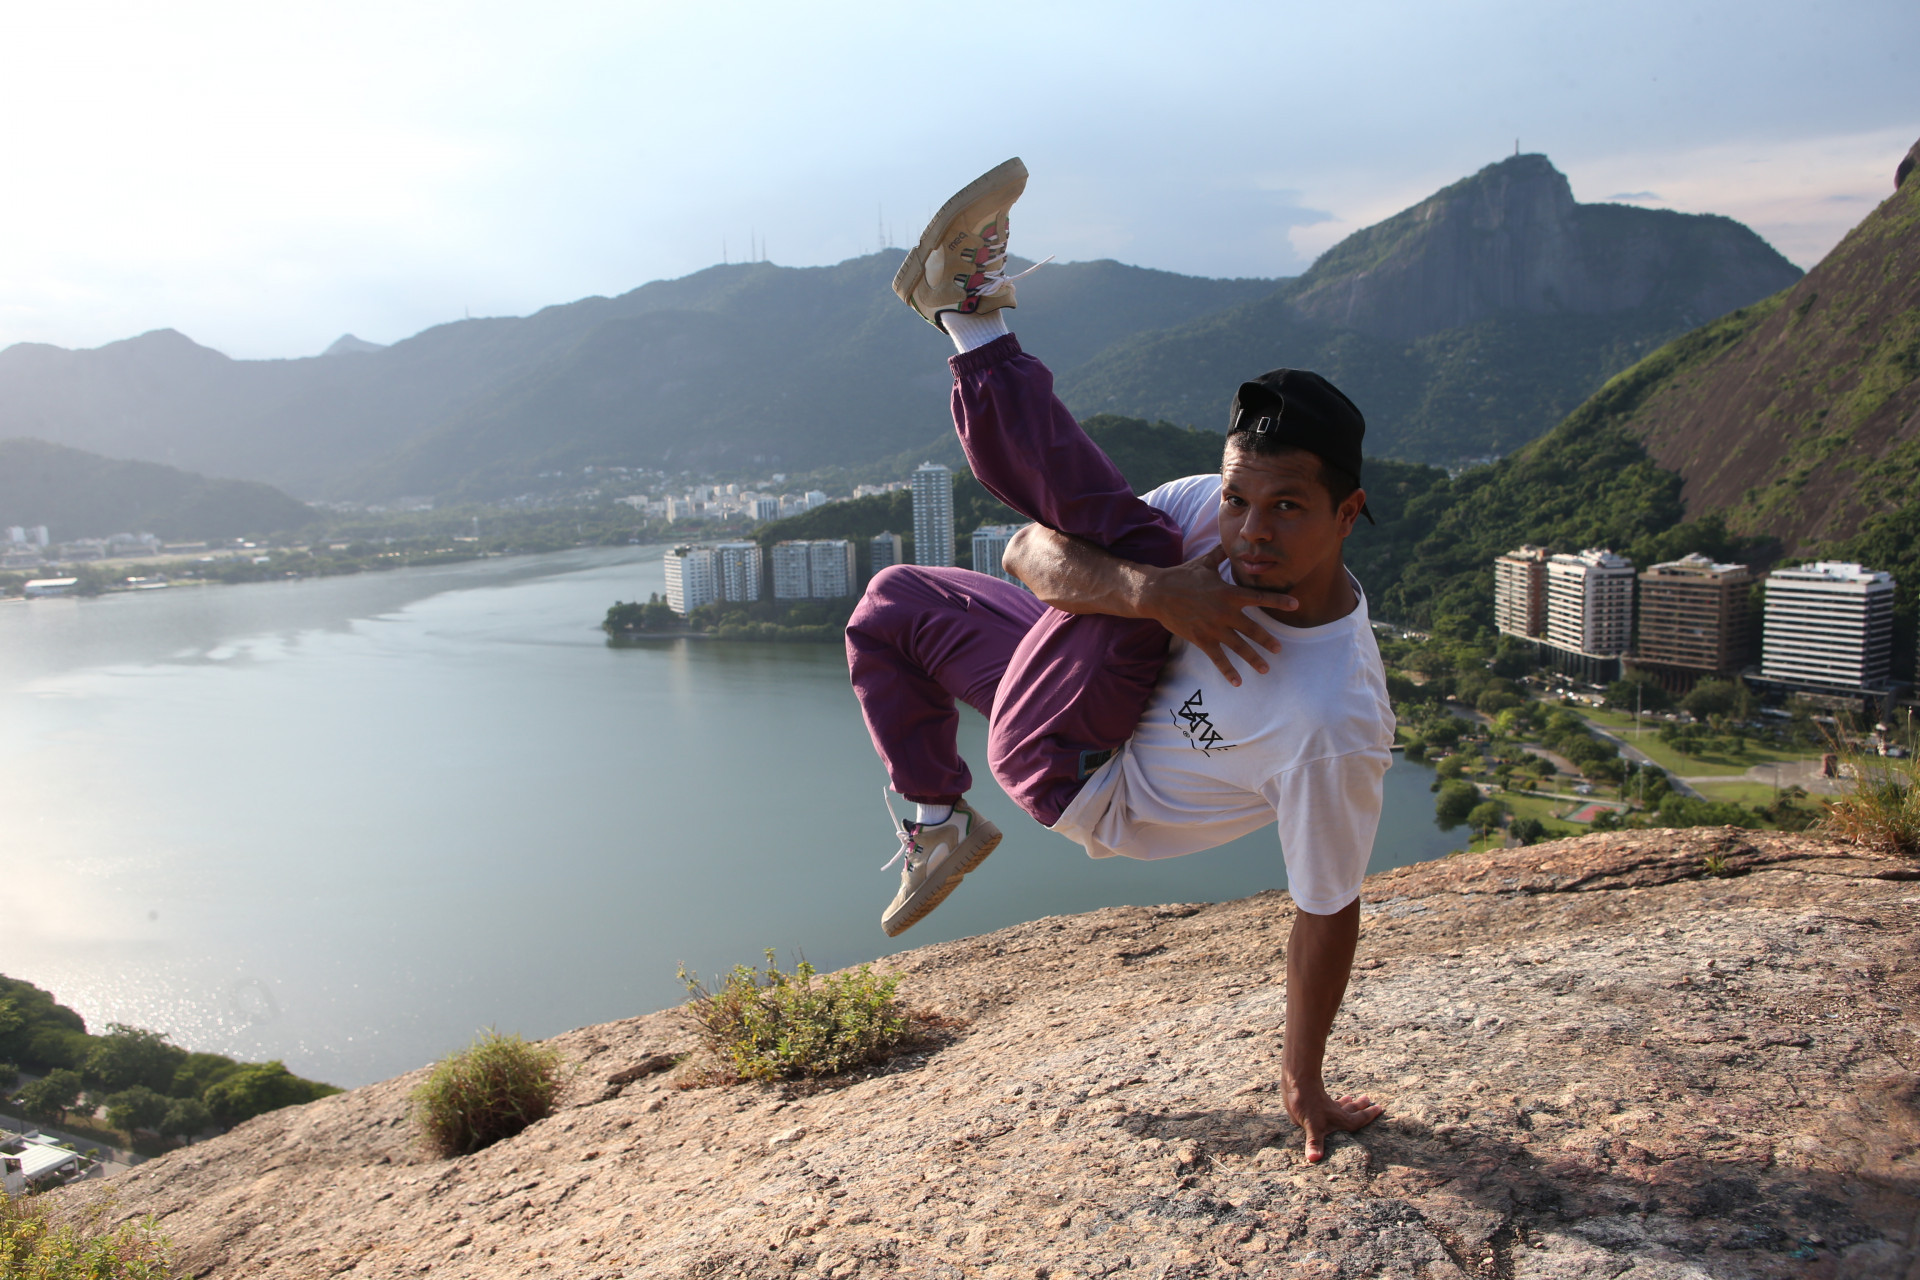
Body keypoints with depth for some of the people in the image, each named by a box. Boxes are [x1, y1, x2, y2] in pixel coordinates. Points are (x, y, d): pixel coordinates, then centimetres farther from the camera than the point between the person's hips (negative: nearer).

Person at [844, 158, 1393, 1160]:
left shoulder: (1333, 725, -35)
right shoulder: (1217, 518, -19)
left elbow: (1327, 910, -23)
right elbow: (1034, 549, -20)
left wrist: (1304, 1080, -12)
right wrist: (1154, 593, -40)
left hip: (1081, 782, -6)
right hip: (1076, 669, 7)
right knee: (893, 603, 22)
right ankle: (938, 824, 28)